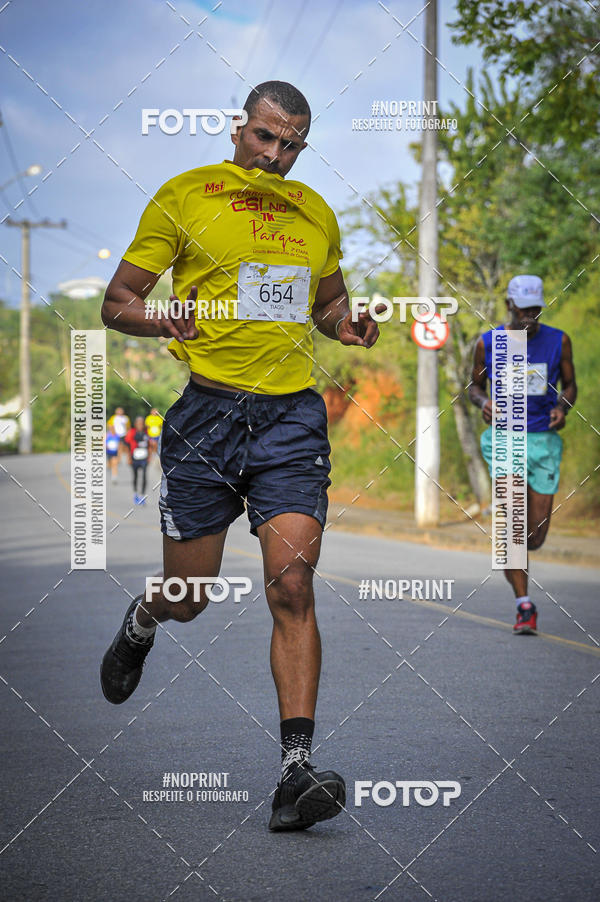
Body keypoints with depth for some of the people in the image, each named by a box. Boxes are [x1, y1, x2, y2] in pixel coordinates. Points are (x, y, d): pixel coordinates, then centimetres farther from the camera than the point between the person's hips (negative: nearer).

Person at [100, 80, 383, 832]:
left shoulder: (316, 214, 14)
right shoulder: (182, 198, 1)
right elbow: (118, 300, 2)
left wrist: (348, 326, 5)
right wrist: (159, 320, -21)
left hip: (293, 417, 2)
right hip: (208, 411, -2)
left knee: (292, 584, -13)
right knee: (188, 596, 8)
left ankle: (297, 769, -14)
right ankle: (140, 624, 47)